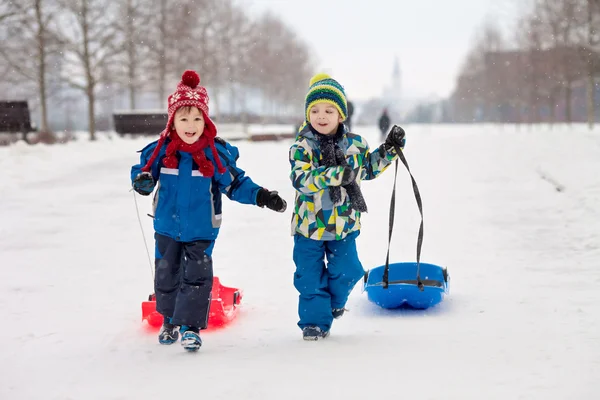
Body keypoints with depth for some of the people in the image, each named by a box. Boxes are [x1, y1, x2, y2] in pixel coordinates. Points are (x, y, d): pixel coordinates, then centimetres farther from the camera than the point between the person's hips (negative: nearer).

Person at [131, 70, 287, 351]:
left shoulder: (216, 153, -12)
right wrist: (142, 181, -23)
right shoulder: (160, 149, -8)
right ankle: (170, 321, 35)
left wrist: (260, 196, -17)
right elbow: (143, 170, 1)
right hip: (167, 226, 3)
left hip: (201, 229, -2)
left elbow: (235, 183, -5)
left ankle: (191, 325, 2)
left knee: (196, 275, -7)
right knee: (166, 274, 15)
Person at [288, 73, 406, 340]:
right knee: (310, 277, 3)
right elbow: (301, 179, -26)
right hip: (309, 223, -3)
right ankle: (314, 320, 17)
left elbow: (369, 168, 19)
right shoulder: (302, 146, -12)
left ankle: (334, 303, 35)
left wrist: (389, 150, 8)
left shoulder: (355, 144, 2)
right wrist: (336, 175, -36)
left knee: (346, 272, 5)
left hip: (344, 222, 3)